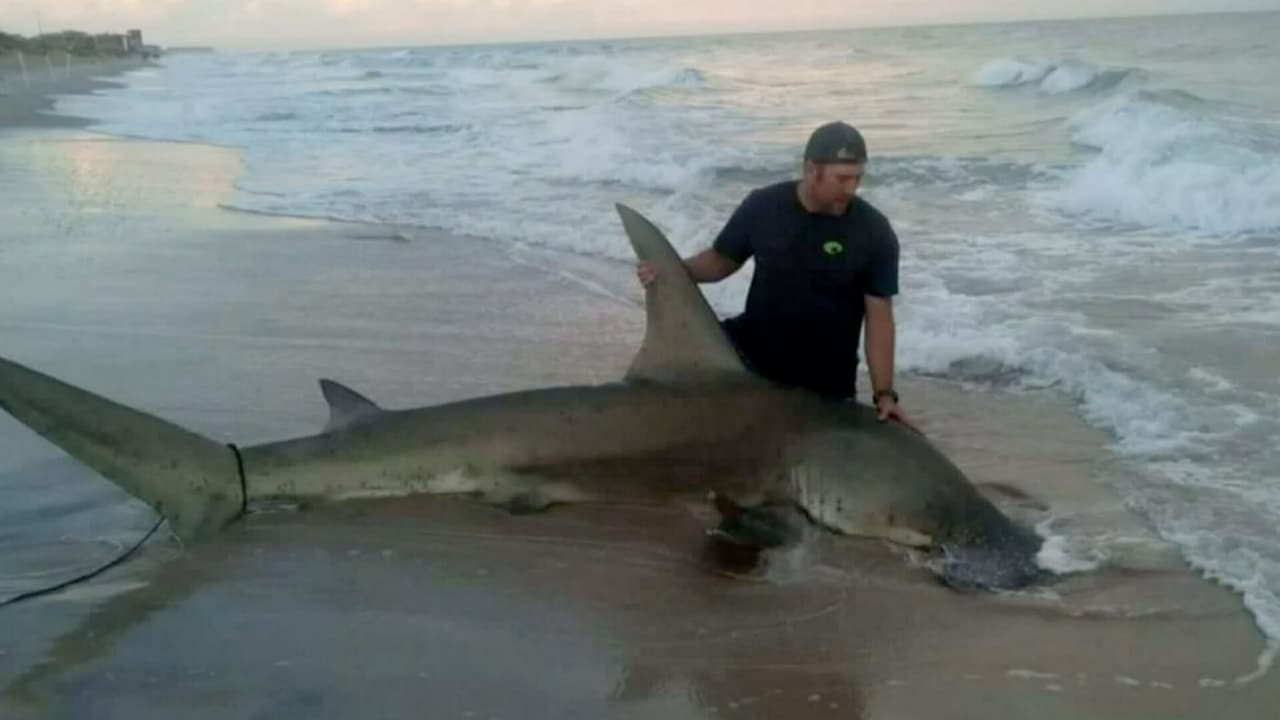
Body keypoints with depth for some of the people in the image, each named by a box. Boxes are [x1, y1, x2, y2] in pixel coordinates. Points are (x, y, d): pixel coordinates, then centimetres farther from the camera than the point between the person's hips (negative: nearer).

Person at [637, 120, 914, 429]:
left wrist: (884, 394, -18)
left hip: (824, 382, -1)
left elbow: (879, 315, -13)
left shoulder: (873, 232, -16)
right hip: (752, 351, 2)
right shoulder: (763, 207, -10)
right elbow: (722, 260, 5)